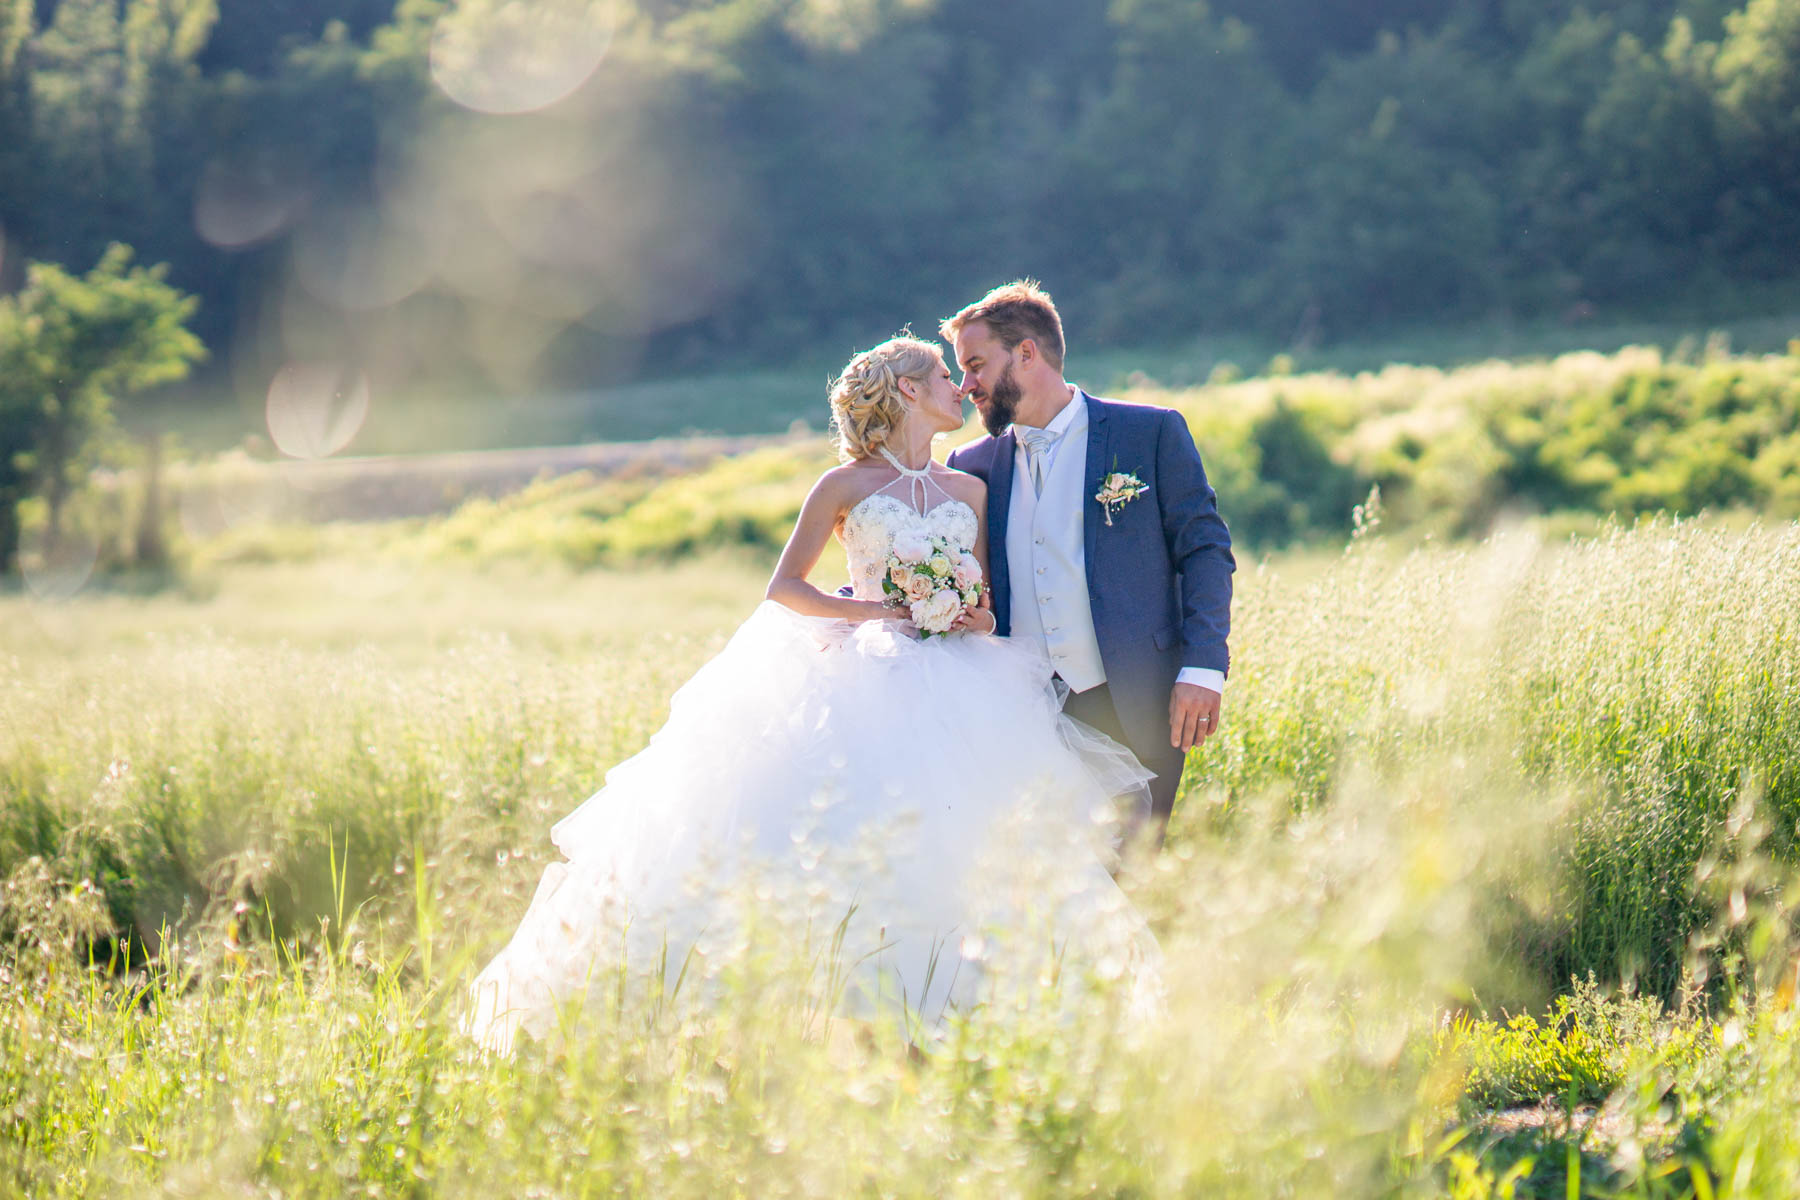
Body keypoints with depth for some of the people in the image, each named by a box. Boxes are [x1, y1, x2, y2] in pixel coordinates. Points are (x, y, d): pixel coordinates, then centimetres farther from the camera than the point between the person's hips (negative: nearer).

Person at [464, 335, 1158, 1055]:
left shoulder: (971, 490, 17)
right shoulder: (847, 485, 5)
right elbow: (784, 588, 4)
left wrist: (982, 621, -3)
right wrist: (875, 611, -8)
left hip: (953, 693, 4)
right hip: (863, 685, -3)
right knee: (857, 853, -18)